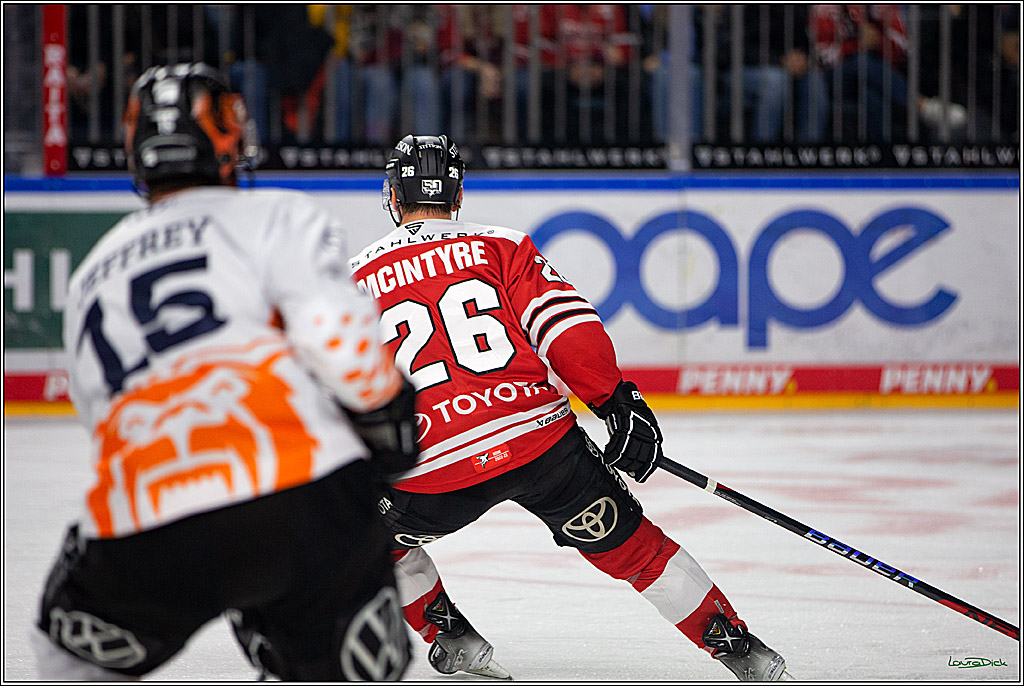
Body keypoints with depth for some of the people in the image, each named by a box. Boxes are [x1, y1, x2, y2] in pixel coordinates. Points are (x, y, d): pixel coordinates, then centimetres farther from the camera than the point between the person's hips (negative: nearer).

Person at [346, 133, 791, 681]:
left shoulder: (353, 281, 12)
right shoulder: (501, 247, 11)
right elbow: (568, 327, -1)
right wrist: (618, 401, 2)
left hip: (432, 472, -1)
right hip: (540, 441, 1)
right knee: (630, 545, 17)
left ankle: (451, 638, 21)